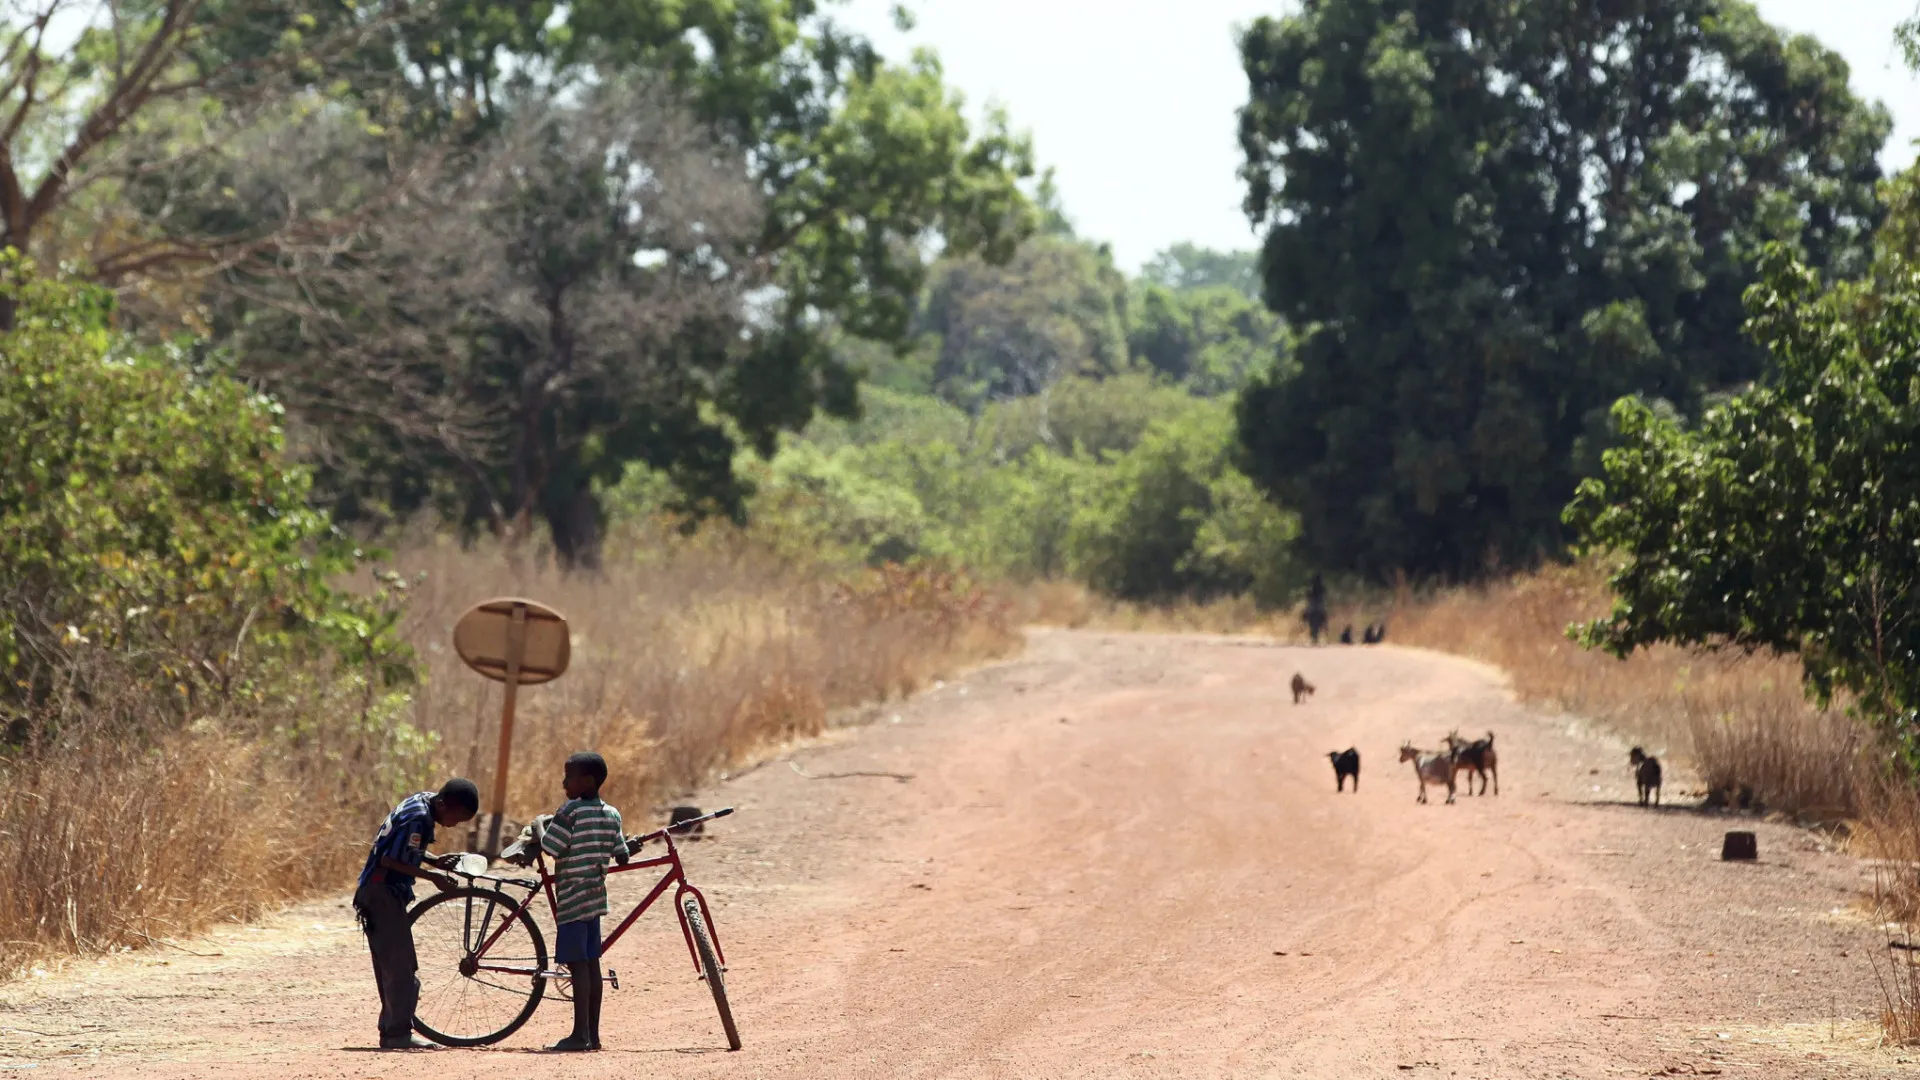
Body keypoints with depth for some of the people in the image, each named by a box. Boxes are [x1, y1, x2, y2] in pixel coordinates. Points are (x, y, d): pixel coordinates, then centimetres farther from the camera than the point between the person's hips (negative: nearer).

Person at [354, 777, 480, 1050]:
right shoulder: (419, 818, -20)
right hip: (383, 893, -10)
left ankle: (391, 1032, 16)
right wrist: (434, 876, -18)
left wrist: (435, 861, 9)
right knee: (402, 966, -9)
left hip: (376, 892, 10)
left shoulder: (419, 802, 10)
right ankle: (399, 1033, -10)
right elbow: (391, 860, -21)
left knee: (390, 966, 12)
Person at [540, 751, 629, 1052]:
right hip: (596, 896, 8)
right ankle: (593, 1033, 12)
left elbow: (548, 848, -17)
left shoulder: (570, 812, -13)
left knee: (578, 964, -8)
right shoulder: (611, 815, 9)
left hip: (572, 897, -8)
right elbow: (622, 857, 12)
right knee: (592, 964, 10)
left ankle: (580, 1034, -10)